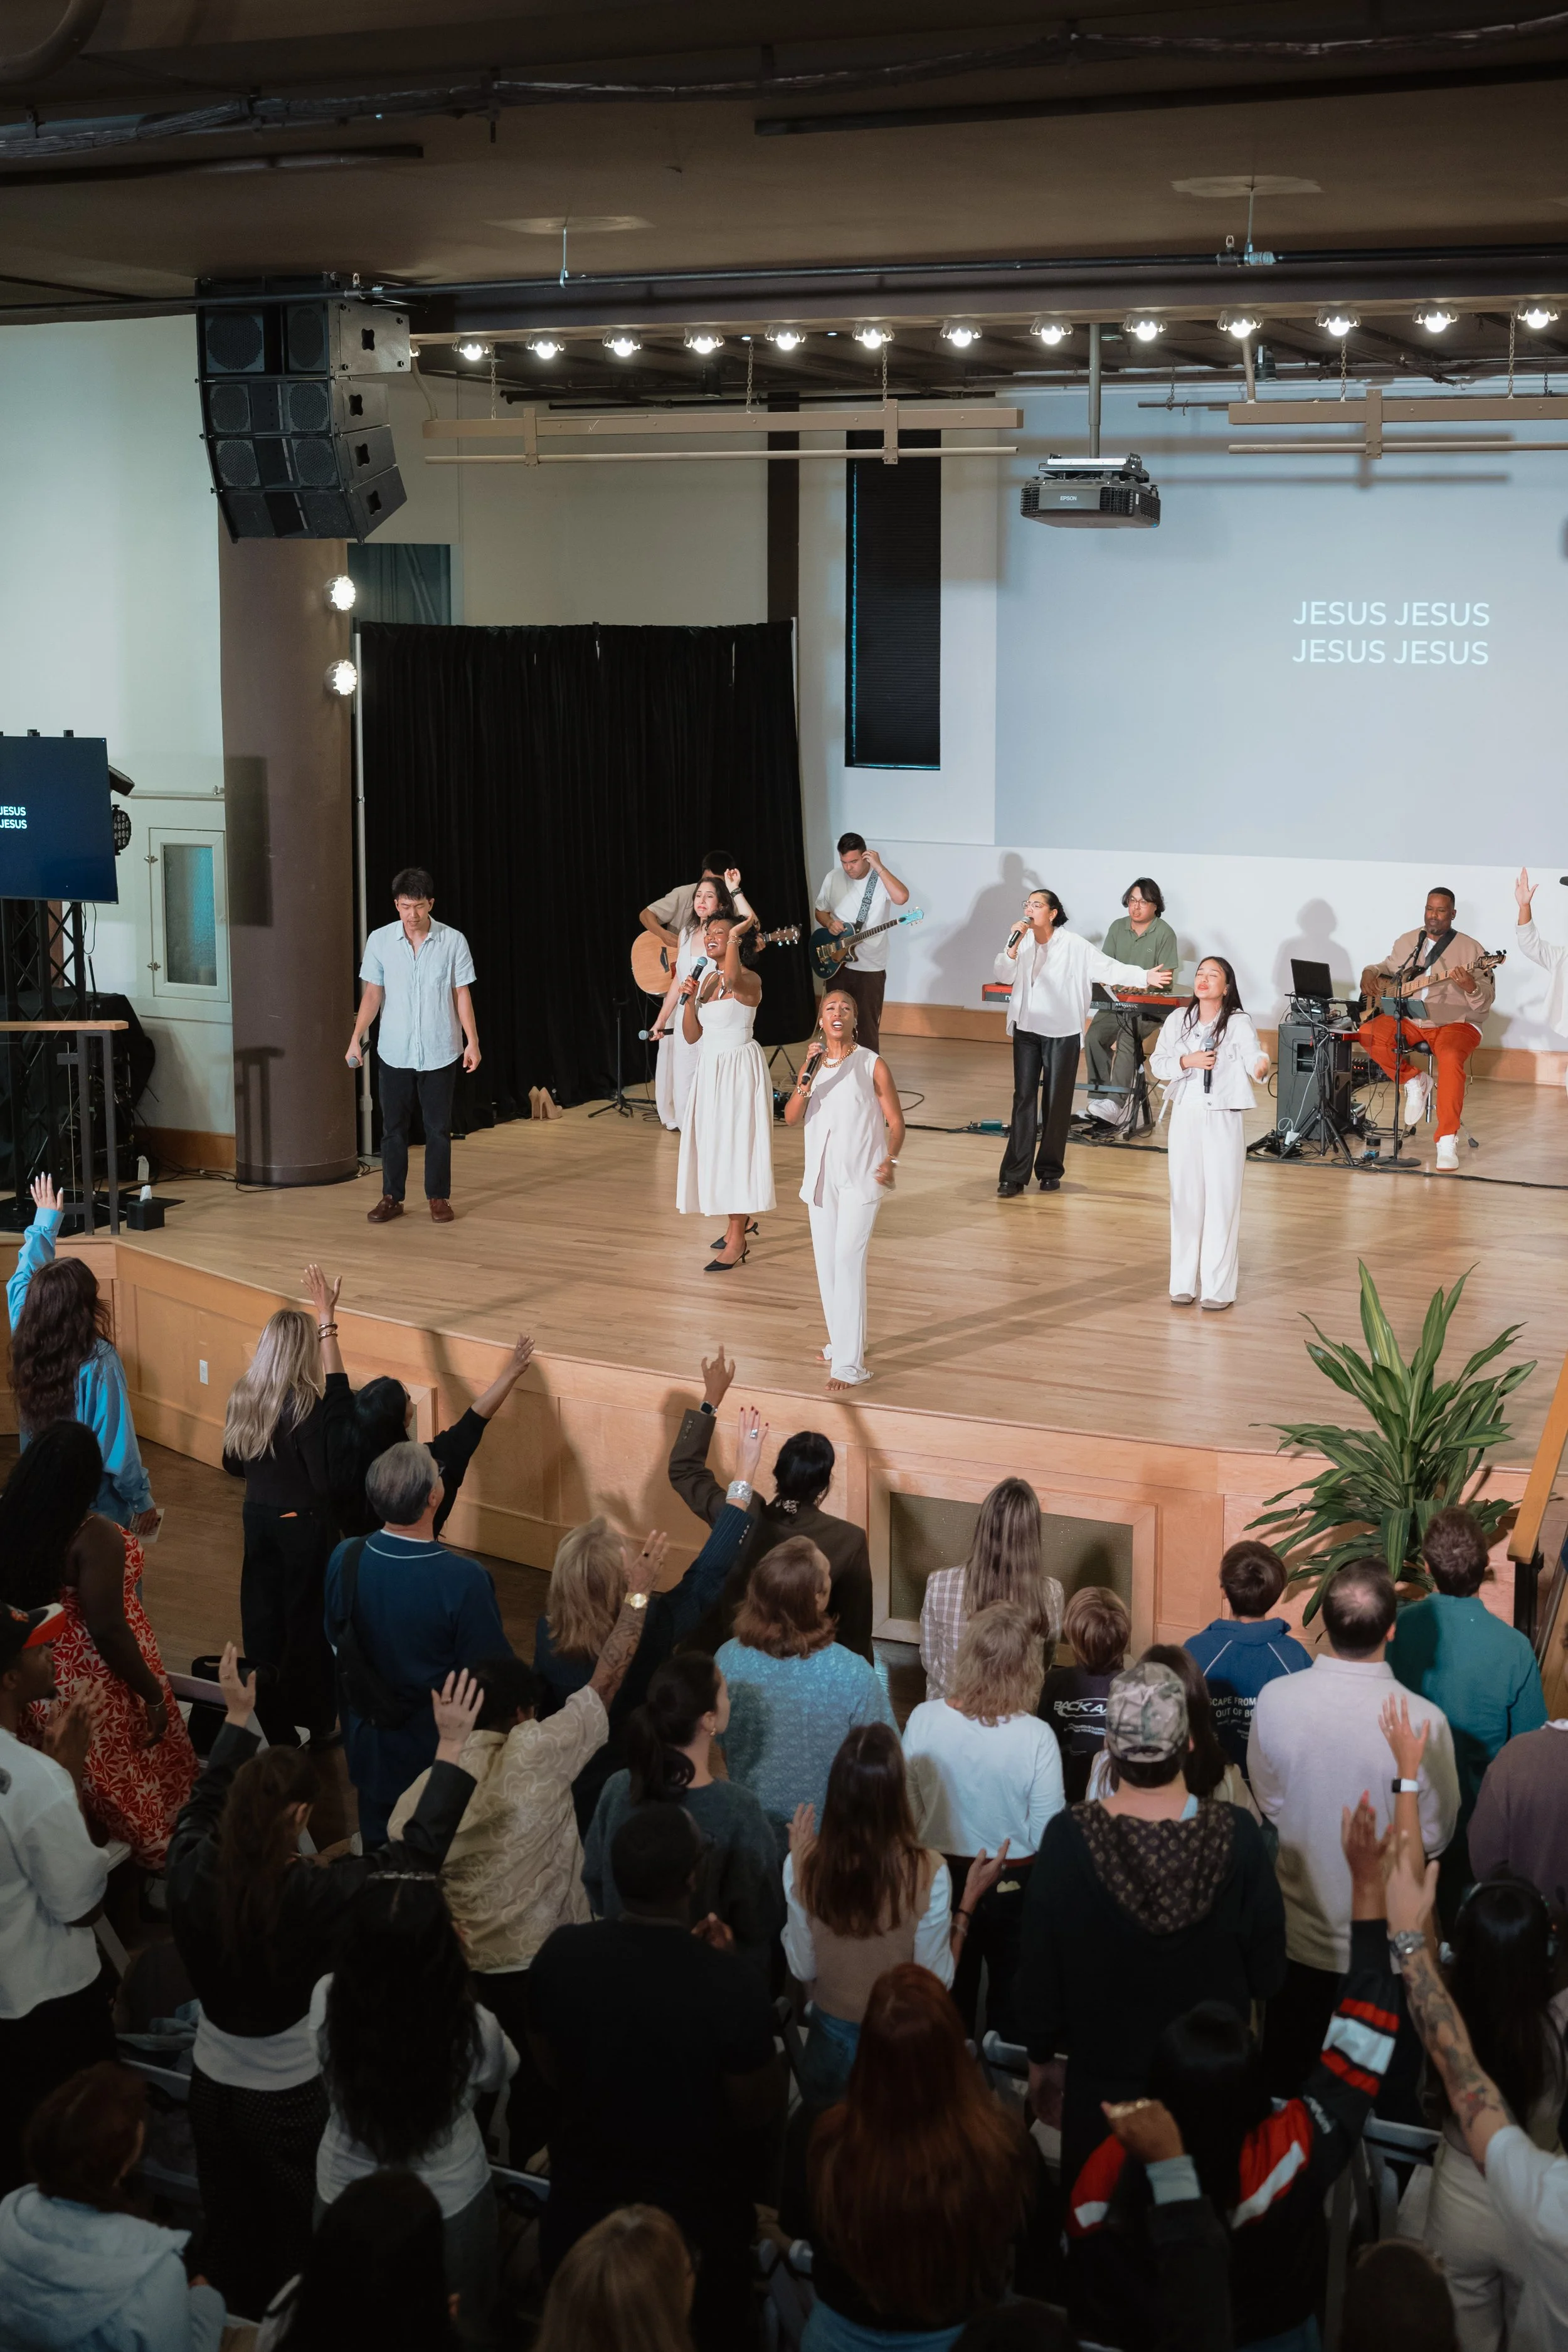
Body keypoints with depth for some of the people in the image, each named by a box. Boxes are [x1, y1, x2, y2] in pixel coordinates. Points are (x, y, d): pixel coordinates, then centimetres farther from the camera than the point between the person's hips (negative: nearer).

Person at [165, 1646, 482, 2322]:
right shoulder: (315, 1895, -34)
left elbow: (204, 1804, 2)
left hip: (213, 2083, 5)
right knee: (303, 2240, 20)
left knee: (232, 2230, 27)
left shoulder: (192, 1871, -21)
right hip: (292, 2096, -4)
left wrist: (238, 1717, 12)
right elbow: (418, 1850, -28)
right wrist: (452, 1746, -23)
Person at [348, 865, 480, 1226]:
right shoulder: (380, 941, -2)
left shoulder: (453, 941, -6)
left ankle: (439, 1197, 16)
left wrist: (472, 1041, -5)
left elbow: (462, 994, -1)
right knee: (393, 1128, 7)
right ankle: (391, 1198, 16)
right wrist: (356, 1039, -4)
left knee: (438, 1128, 5)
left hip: (440, 1052, -1)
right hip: (395, 1052, 1)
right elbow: (373, 994, 3)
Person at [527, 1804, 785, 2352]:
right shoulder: (732, 1986, -31)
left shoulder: (561, 1956, -18)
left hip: (581, 2209, 3)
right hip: (693, 2223, -3)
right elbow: (760, 2115, -15)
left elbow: (552, 2073, 1)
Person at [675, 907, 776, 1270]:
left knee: (735, 1148, -8)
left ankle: (736, 1240, -6)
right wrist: (688, 1000, -6)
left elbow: (732, 979, -40)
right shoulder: (707, 980, 11)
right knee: (715, 1147, 13)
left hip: (740, 1069, -8)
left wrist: (734, 937, -33)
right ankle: (739, 1222, 29)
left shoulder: (749, 979, -13)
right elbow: (693, 1036, 9)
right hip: (710, 1070, 8)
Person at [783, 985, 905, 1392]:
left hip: (861, 1176, -5)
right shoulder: (812, 1063, 7)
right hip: (821, 1175, 5)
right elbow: (791, 1118, -2)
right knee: (826, 1262, 11)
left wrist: (890, 1160, -21)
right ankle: (842, 1342, 29)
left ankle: (849, 1363, -14)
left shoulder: (872, 1065, -6)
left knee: (848, 1259, -13)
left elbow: (895, 1123, -4)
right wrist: (806, 1082, -17)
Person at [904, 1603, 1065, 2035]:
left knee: (948, 2002, 24)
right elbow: (1048, 1837, -18)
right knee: (1011, 2000, 21)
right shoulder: (1036, 1738, -27)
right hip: (1014, 1886, -2)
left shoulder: (923, 1719, -19)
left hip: (941, 1878, 3)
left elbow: (909, 1811, -5)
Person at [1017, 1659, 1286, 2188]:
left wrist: (1040, 2059, 9)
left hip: (1101, 2084, -1)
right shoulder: (1236, 1836, -17)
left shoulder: (1067, 1838, -19)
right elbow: (1268, 1976, -6)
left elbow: (1038, 1974, -8)